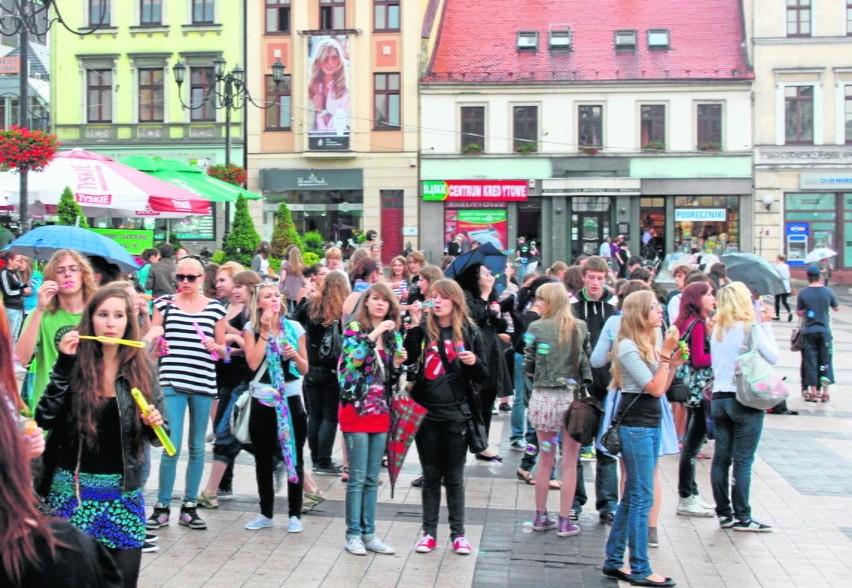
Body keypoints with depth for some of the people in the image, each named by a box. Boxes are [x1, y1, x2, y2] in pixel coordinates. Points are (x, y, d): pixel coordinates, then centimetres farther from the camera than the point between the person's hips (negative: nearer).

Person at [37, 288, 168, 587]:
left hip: (124, 489, 2)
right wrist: (64, 363, -19)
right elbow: (45, 419, -15)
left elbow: (157, 436, 7)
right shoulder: (75, 363, -3)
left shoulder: (142, 367, 2)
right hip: (73, 486, -1)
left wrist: (154, 424, -15)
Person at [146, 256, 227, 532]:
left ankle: (189, 506, 18)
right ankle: (162, 507, 6)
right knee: (172, 447, -7)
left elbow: (222, 349, 14)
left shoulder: (216, 308, 7)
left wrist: (216, 347, -8)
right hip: (172, 382, -2)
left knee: (197, 447, 8)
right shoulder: (165, 305, 5)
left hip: (203, 384, 2)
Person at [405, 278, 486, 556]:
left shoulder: (470, 332, 3)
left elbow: (482, 375, 6)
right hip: (426, 411, 0)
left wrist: (474, 362, -15)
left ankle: (458, 533, 16)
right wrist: (414, 327, -18)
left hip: (456, 413, 0)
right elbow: (407, 360, -13)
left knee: (454, 476, 7)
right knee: (431, 475, 9)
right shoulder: (422, 330, 2)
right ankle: (429, 531, 17)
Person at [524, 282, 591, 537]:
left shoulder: (536, 328, -5)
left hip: (543, 398, 0)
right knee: (569, 463, 5)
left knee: (545, 460, 12)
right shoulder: (580, 328, 1)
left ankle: (541, 517, 21)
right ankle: (564, 522, 8)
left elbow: (528, 366, 0)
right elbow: (587, 362, 2)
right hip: (571, 398, 0)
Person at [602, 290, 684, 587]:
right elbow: (655, 388, -18)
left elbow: (662, 387, 13)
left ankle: (614, 561, 20)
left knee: (632, 497, 13)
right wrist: (666, 354, -15)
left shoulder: (649, 345, 12)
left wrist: (673, 361, 3)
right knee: (642, 498, -5)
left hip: (650, 424, 9)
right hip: (636, 426, -9)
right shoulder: (628, 347, -14)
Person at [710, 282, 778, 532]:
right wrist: (767, 325, 1)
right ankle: (742, 517, 4)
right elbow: (773, 358, -3)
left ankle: (724, 513, 15)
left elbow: (714, 362, 11)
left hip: (719, 399, 6)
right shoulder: (751, 329, -11)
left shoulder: (717, 330, 6)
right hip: (745, 401, -6)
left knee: (721, 458, 9)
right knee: (743, 460, -1)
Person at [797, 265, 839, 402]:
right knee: (825, 361, 7)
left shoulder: (803, 293, -7)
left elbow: (799, 313, 1)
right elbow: (837, 308, 7)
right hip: (824, 331, 0)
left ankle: (813, 392, 7)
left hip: (808, 331, 0)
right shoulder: (828, 292, -6)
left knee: (810, 361, 6)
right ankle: (825, 392, 7)